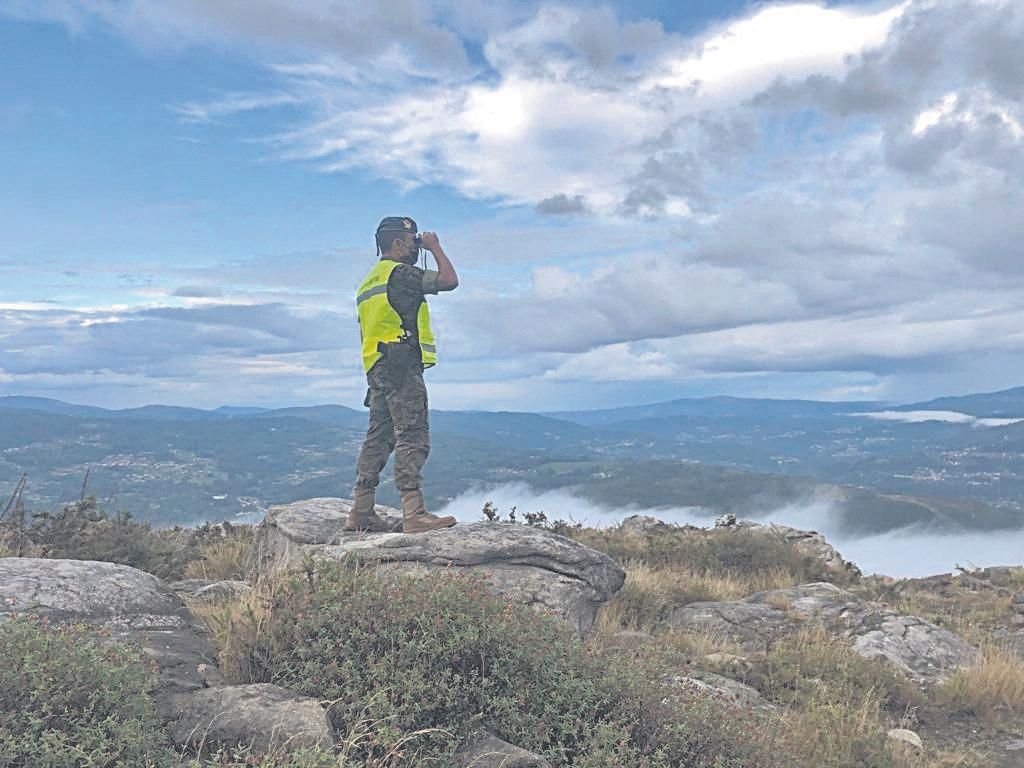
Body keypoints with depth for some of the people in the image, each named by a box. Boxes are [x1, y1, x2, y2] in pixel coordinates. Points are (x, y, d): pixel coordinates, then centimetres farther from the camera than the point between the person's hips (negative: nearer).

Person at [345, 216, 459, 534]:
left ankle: (361, 513, 13)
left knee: (379, 436, 11)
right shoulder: (400, 272, -6)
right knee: (412, 436, -12)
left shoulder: (368, 282, 23)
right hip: (402, 364, -10)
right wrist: (436, 246, 5)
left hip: (376, 367, 10)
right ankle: (414, 513, -17)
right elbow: (450, 280, -11)